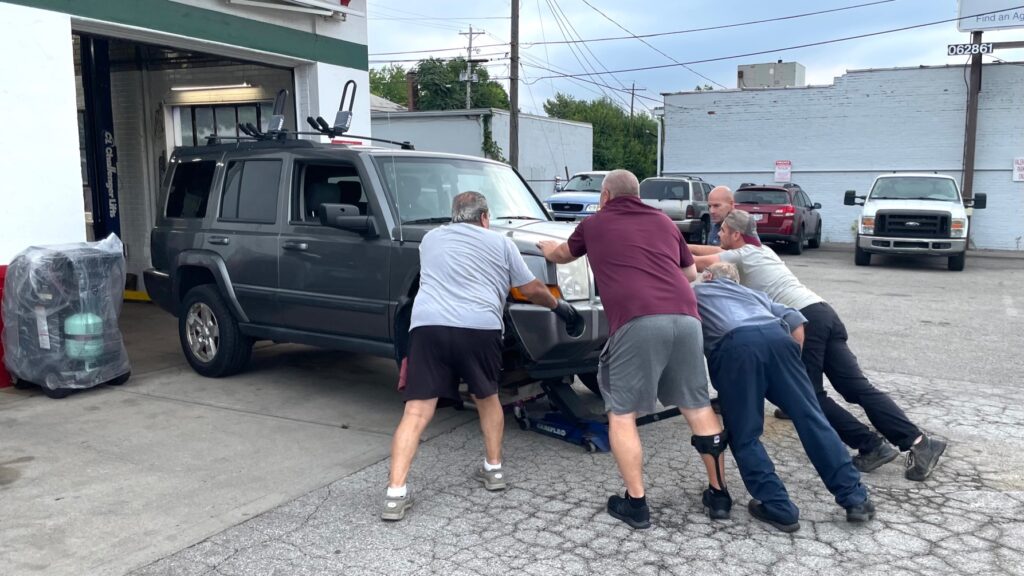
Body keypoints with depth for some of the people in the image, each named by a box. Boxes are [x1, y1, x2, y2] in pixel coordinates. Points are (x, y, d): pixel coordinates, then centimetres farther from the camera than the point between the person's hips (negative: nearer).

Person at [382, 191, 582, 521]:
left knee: (416, 413, 0)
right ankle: (494, 470, 30)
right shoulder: (500, 243, 19)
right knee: (487, 398, 24)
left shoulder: (430, 238, 26)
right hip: (479, 328, -1)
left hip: (428, 325, 1)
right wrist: (558, 306, 39)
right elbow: (531, 290, 22)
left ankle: (395, 495, -8)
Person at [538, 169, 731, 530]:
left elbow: (562, 256, 40)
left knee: (621, 413, 9)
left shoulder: (595, 224, 20)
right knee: (697, 406, 18)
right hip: (685, 317, 4)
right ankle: (719, 494, 26)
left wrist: (546, 247, 62)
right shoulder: (663, 221, 27)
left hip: (637, 321, -4)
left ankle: (635, 503, 10)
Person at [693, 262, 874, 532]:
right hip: (776, 337, 4)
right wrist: (790, 363, 32)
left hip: (734, 346, -3)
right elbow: (795, 320, 27)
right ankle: (854, 498, 9)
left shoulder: (695, 292, 35)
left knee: (744, 437, 8)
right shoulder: (753, 294, 41)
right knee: (811, 418, 8)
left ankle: (779, 509, 4)